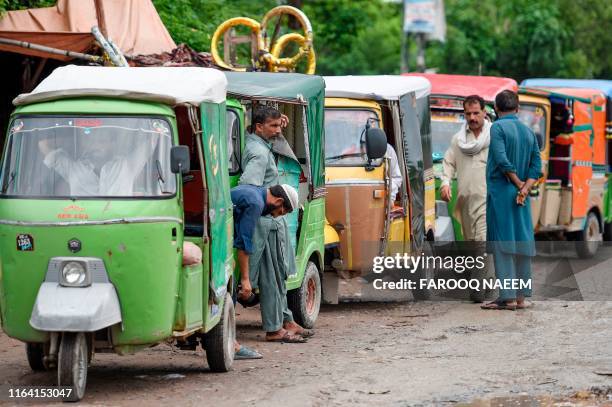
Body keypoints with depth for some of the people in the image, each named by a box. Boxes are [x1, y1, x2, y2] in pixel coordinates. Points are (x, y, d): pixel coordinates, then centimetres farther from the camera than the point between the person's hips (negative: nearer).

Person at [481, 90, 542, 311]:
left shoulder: (498, 128, -7)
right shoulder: (528, 132, 13)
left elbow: (502, 160, -18)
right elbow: (536, 167, 7)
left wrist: (519, 184, -8)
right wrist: (525, 189, -4)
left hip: (501, 192, -6)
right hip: (521, 197, 6)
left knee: (503, 245, -6)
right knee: (521, 243, 9)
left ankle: (507, 297, -9)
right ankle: (521, 296, 11)